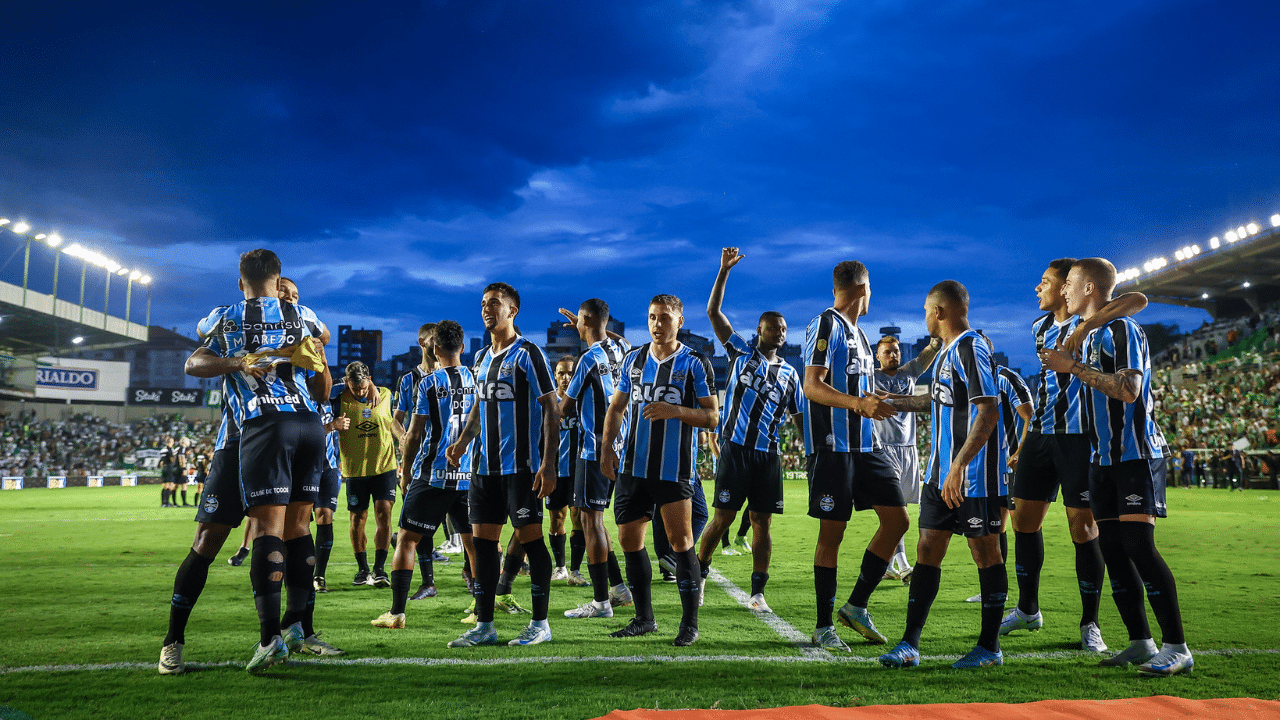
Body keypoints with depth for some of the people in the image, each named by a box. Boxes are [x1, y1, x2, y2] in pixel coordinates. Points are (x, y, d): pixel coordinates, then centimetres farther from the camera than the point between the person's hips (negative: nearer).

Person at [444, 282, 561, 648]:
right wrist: (462, 442, 10)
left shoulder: (528, 353, -7)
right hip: (486, 465, 8)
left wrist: (548, 464, -18)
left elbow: (551, 409, -11)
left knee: (530, 537, -3)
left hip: (522, 465, -7)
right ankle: (484, 625, 14)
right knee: (482, 539, 6)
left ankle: (540, 624, 8)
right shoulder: (482, 358, 16)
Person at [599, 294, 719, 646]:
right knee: (629, 540, 8)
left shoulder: (695, 363, -2)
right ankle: (644, 618, 22)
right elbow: (617, 407, 18)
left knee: (680, 541, -6)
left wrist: (675, 410, -20)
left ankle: (690, 623, 5)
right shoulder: (633, 359, 12)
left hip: (675, 468, -5)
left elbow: (711, 416, -4)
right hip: (633, 466, 5)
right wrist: (606, 446, 5)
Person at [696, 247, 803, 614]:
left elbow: (799, 417, 18)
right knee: (723, 518, -2)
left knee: (761, 522, 3)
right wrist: (725, 270, -8)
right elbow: (713, 312, -1)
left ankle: (757, 593, 10)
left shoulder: (789, 373, 14)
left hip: (768, 454, 3)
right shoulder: (741, 352, 6)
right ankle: (699, 574, 19)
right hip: (735, 449, -3)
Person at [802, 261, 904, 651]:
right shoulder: (825, 325, -8)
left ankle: (856, 606, 15)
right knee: (832, 533, -3)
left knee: (897, 520, 4)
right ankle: (823, 626, 9)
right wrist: (859, 403, -28)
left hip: (866, 445, 9)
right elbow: (812, 386, -18)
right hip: (833, 446, -9)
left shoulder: (857, 331, 20)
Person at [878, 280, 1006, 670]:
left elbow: (989, 412, -22)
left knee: (985, 550, 2)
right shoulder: (947, 351, 16)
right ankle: (910, 644, 9)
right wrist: (891, 402, 40)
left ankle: (990, 646, 14)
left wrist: (959, 465, -27)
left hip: (972, 476, -9)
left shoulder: (971, 349, -13)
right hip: (940, 474, 9)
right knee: (927, 549, 6)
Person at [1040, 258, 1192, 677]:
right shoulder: (1090, 335, 18)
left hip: (1135, 455, -9)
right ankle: (1140, 643, 12)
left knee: (1138, 545, -13)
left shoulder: (1122, 329, -10)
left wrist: (1074, 368, -19)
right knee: (1112, 549, 6)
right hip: (1104, 458, 9)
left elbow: (1129, 390, -22)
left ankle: (1177, 648, -6)